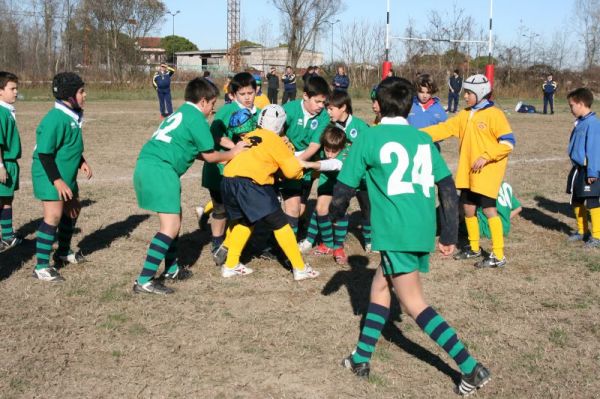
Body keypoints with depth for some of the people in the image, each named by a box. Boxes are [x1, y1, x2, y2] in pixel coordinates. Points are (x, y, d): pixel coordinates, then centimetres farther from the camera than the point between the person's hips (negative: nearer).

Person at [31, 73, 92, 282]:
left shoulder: (73, 116, 6)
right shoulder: (56, 119, -23)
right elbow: (44, 153, -24)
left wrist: (81, 162, 8)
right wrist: (57, 181, -26)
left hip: (66, 175, 10)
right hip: (49, 176, -10)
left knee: (73, 209, 20)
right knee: (53, 216, -15)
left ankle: (63, 253, 39)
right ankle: (41, 267, -10)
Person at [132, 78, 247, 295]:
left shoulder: (180, 114, 25)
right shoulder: (196, 118, -3)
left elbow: (198, 152, 29)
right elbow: (209, 156, 2)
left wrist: (226, 152, 30)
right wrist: (232, 153, 19)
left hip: (146, 165, 10)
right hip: (159, 169, -10)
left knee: (175, 217, 23)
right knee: (170, 226, -12)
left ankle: (172, 269, 32)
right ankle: (144, 281, -16)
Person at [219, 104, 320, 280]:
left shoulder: (249, 136, 24)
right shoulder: (275, 140, 8)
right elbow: (292, 171, 9)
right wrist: (300, 169, 31)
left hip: (227, 180, 6)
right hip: (249, 183, -6)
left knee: (244, 222, 27)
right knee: (279, 224, 3)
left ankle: (230, 265, 27)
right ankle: (300, 268, 5)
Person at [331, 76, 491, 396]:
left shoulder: (369, 139, 0)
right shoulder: (424, 139, 13)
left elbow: (344, 187, 3)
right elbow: (447, 187, 9)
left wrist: (336, 213, 24)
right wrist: (449, 235, 15)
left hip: (395, 232, -7)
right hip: (423, 231, 7)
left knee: (414, 304, -2)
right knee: (380, 286, 21)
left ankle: (470, 367, -9)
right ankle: (361, 359, 27)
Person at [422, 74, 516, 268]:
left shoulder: (494, 114, -11)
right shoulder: (465, 115, 10)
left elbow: (508, 142, -14)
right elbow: (443, 128, 9)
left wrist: (485, 157, -20)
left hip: (488, 171, -7)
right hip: (468, 171, 7)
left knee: (488, 209, -9)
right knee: (468, 208, 12)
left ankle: (498, 256, -3)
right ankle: (474, 247, 30)